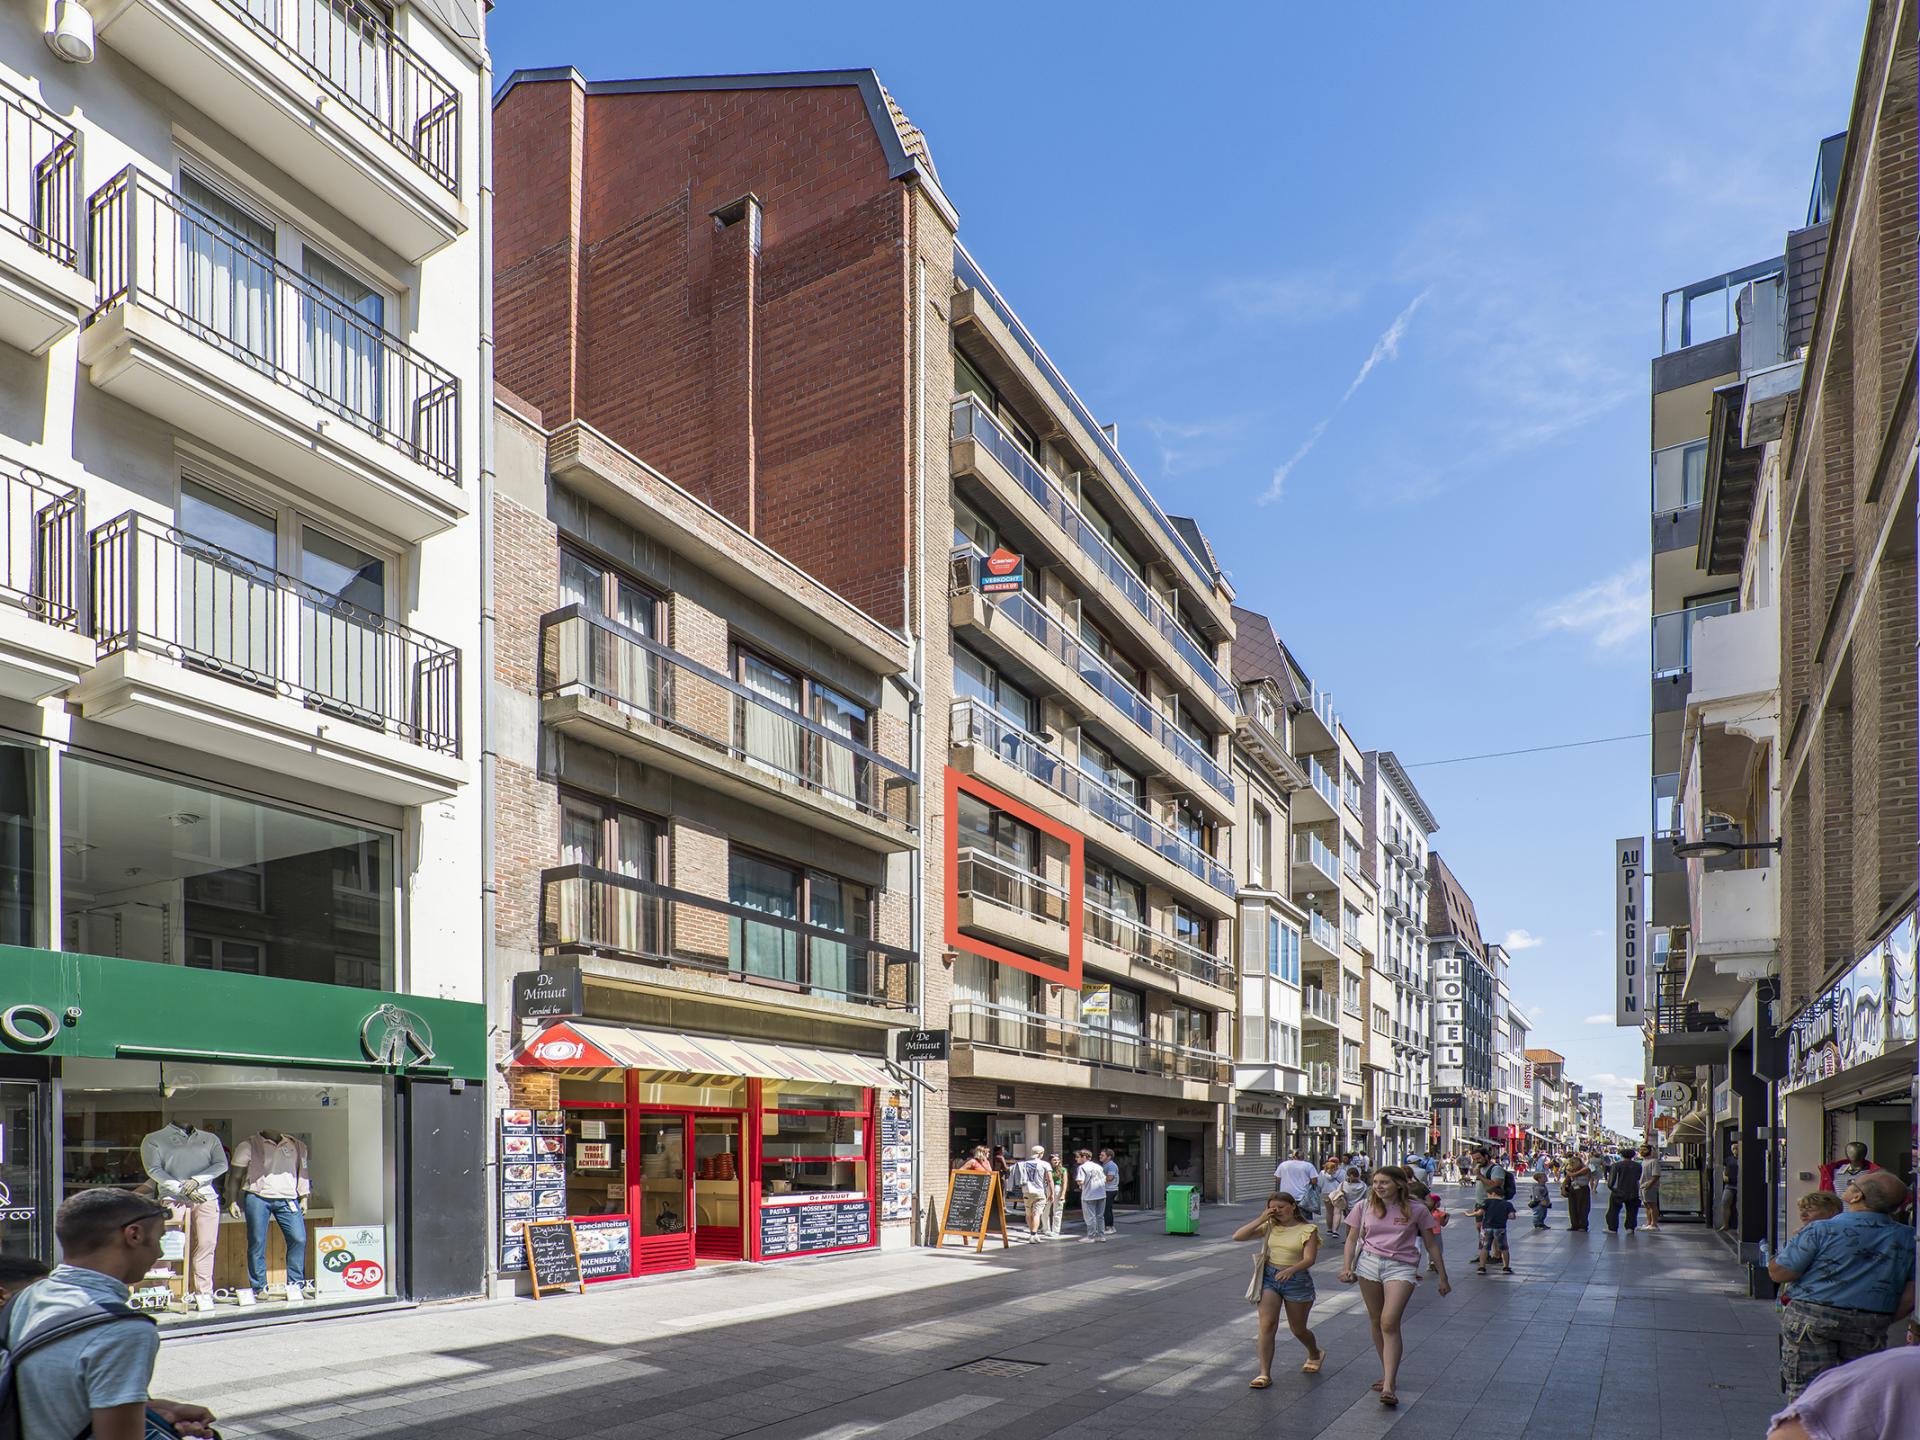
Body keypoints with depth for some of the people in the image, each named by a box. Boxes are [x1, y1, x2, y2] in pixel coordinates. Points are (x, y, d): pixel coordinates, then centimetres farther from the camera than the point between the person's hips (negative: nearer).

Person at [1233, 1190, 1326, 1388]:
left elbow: (1309, 1259, -18)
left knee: (1298, 1329, 12)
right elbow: (1238, 1236, -1)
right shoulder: (1271, 1227, 4)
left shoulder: (1307, 1230, -6)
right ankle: (1264, 1374, -8)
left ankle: (1315, 1354, 45)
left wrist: (1290, 1270, -36)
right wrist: (1261, 1219, -8)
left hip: (1297, 1279, -3)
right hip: (1269, 1277, 3)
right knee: (1267, 1325, -12)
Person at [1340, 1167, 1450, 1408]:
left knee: (1390, 1323, -16)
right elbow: (1352, 1239, 11)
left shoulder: (1416, 1210, 1)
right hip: (1369, 1263, 3)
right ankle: (1388, 1373, 25)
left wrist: (1443, 1277, 11)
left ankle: (1388, 1386, -19)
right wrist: (1347, 1267, -2)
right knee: (1376, 1322, 8)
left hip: (1401, 1267, -3)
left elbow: (1432, 1245, 9)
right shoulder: (1364, 1207, 6)